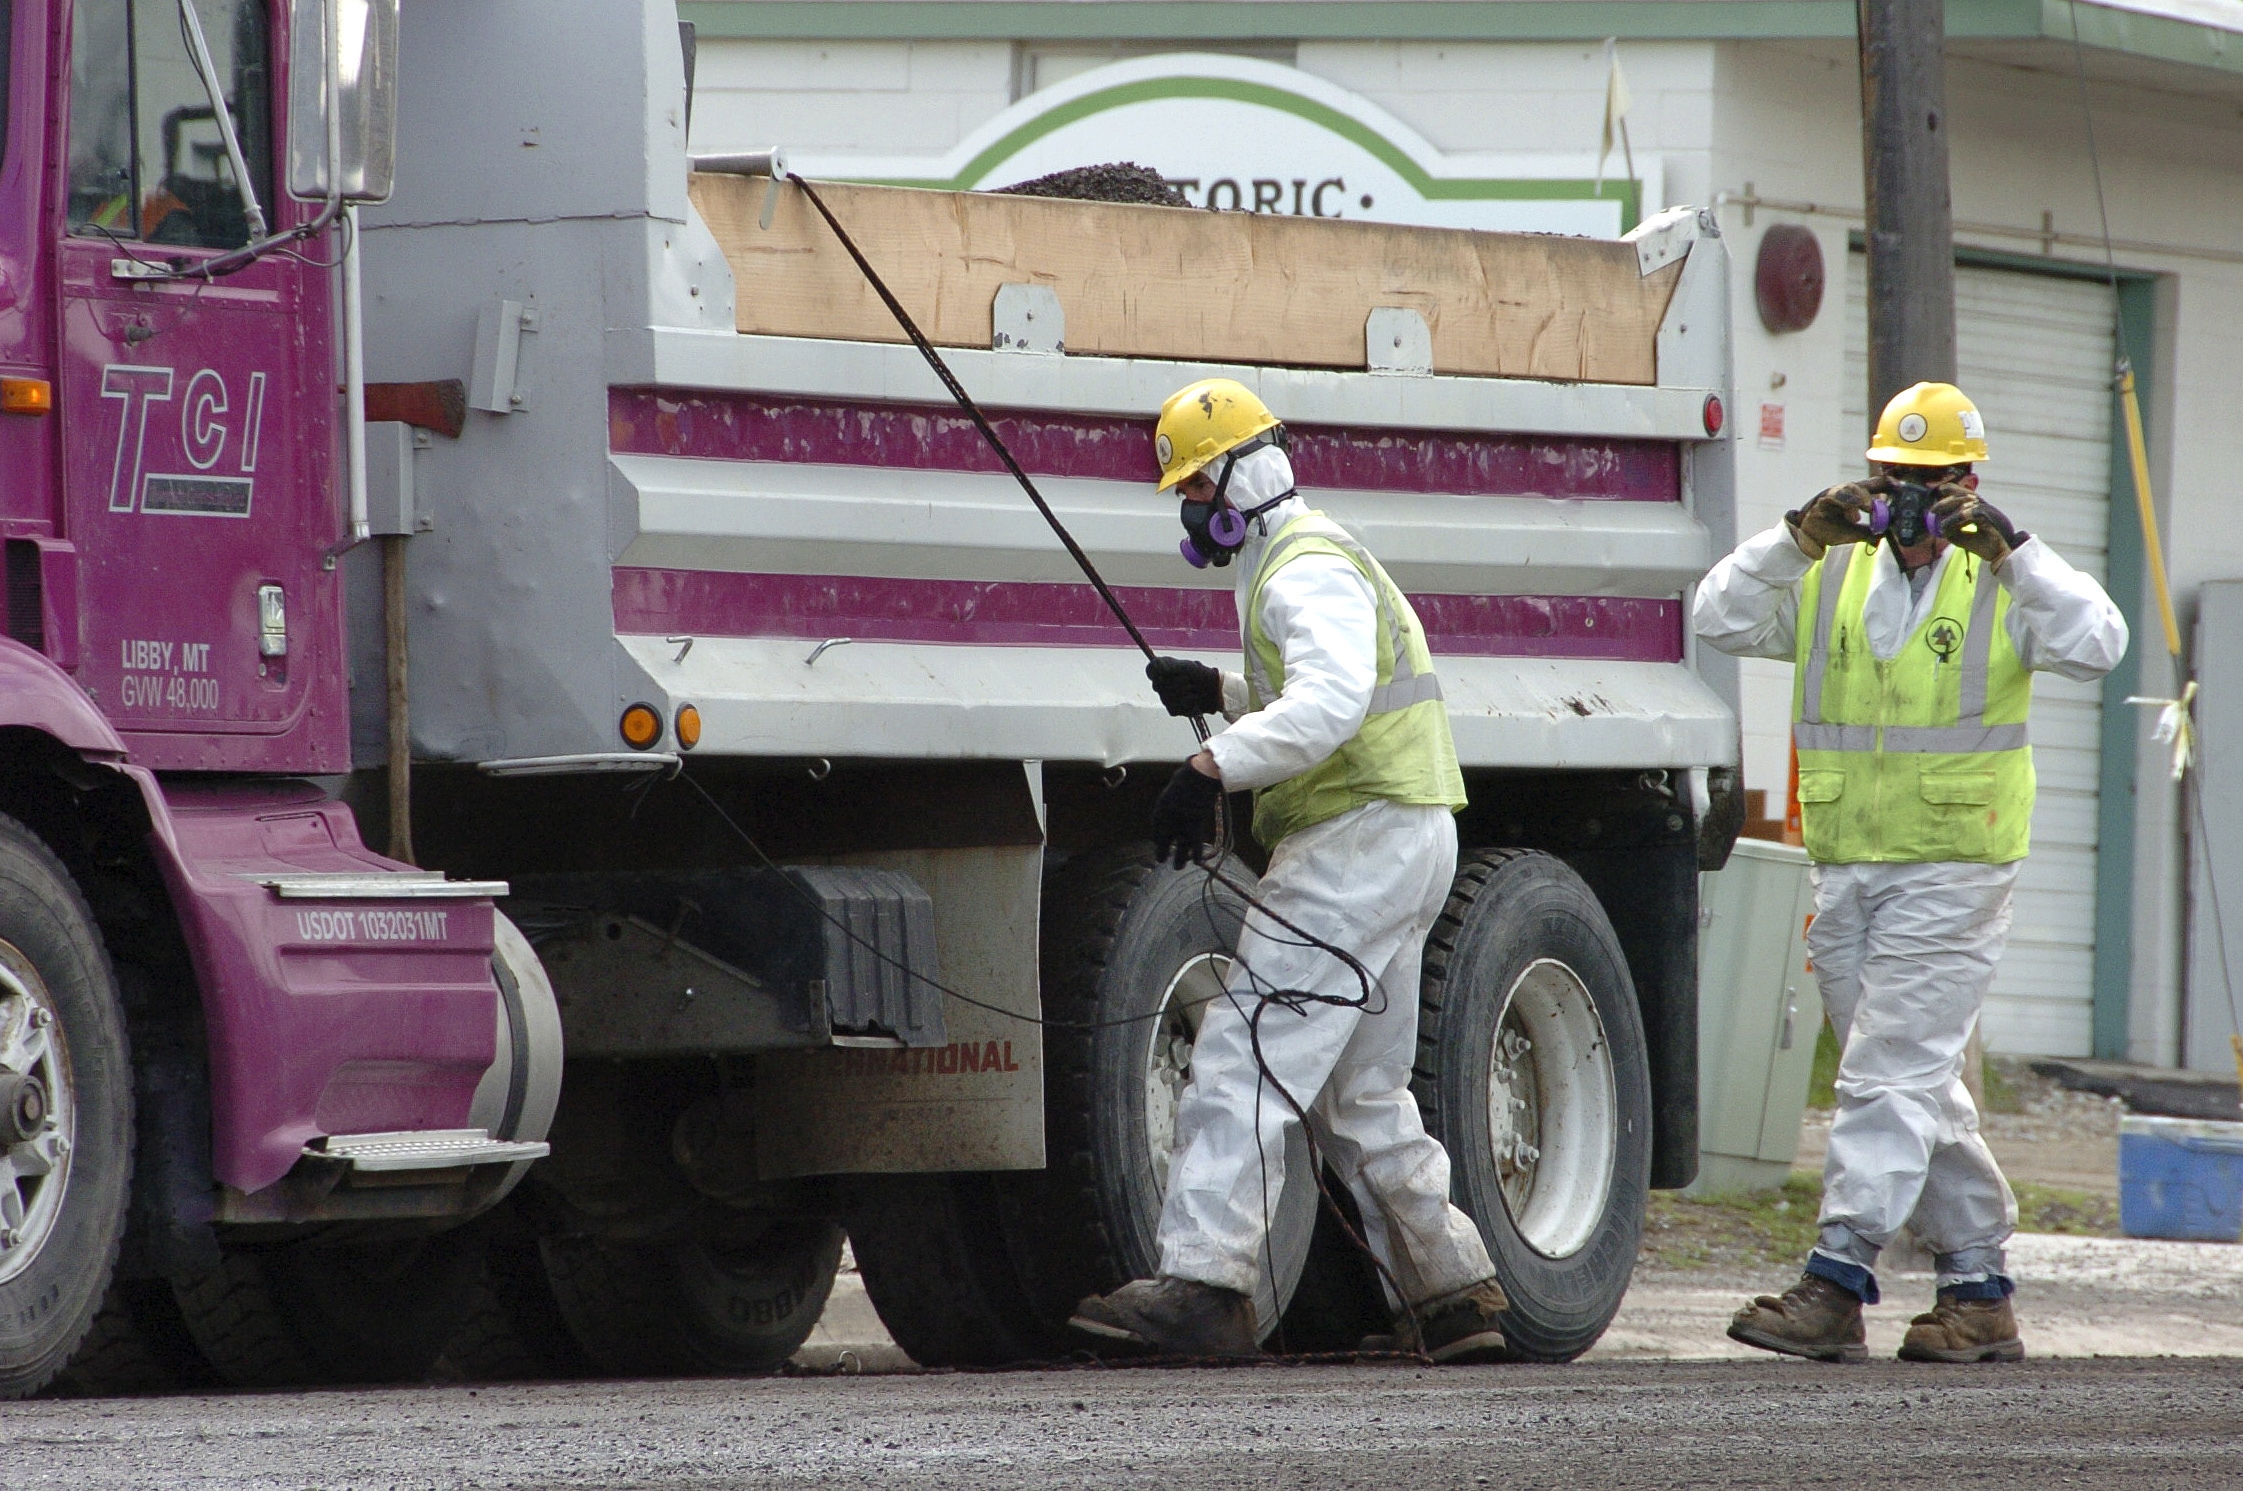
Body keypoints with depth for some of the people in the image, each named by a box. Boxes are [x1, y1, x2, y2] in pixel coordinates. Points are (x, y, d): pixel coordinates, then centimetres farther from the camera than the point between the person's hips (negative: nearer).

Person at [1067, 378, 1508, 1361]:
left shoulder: (1307, 571, -13)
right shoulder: (1305, 560, 21)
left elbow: (1332, 701, -32)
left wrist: (1213, 768, -37)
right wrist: (1223, 695, 19)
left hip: (1357, 843, -11)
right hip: (1407, 843, 11)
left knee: (1245, 1058, -15)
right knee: (1362, 1096, 16)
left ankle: (1203, 1282, -22)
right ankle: (1452, 1292, 17)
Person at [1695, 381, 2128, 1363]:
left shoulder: (2005, 585, 0)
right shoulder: (1833, 581, 11)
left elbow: (2095, 646, -15)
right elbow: (1723, 619, 2)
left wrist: (2008, 548, -18)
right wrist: (1802, 537, -8)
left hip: (1951, 870, -5)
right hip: (1844, 870, 5)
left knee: (1890, 1076, -12)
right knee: (1919, 1088, 9)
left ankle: (1838, 1283, -15)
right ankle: (1978, 1295, 16)